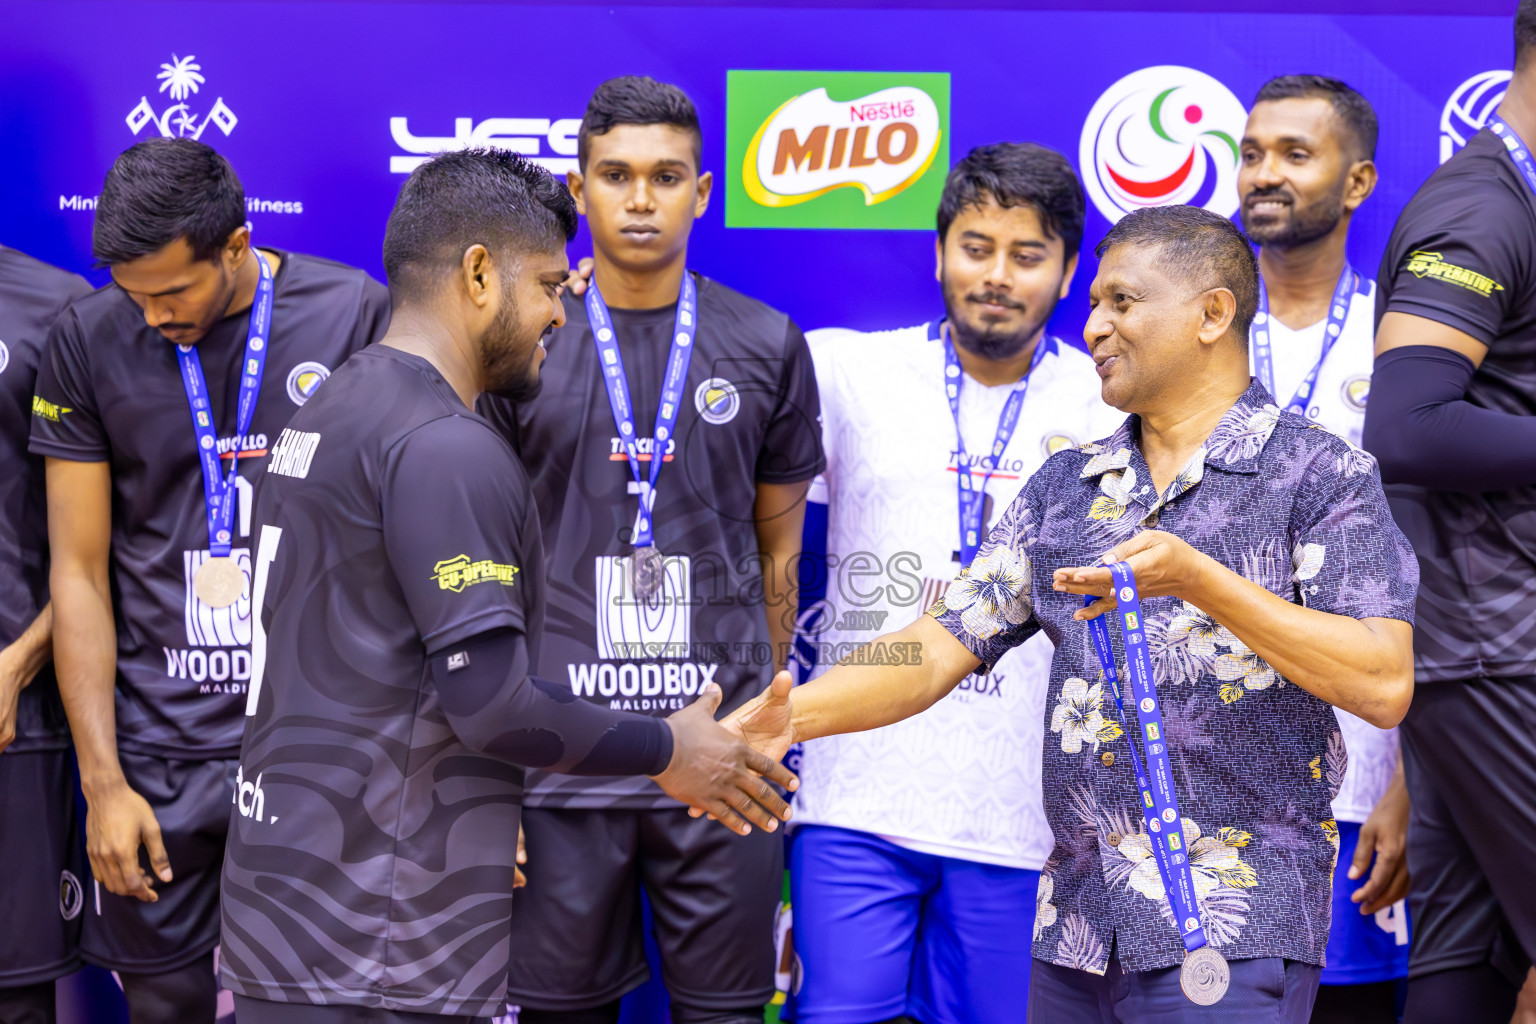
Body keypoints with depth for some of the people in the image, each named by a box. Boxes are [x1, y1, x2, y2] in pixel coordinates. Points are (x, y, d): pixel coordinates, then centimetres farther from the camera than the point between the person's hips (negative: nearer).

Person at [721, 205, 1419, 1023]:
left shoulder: (1320, 475, -4)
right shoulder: (1065, 486, 13)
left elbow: (1384, 687, -14)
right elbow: (944, 643, 7)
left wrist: (1197, 579, -21)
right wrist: (792, 714, -9)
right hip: (1077, 924, 5)